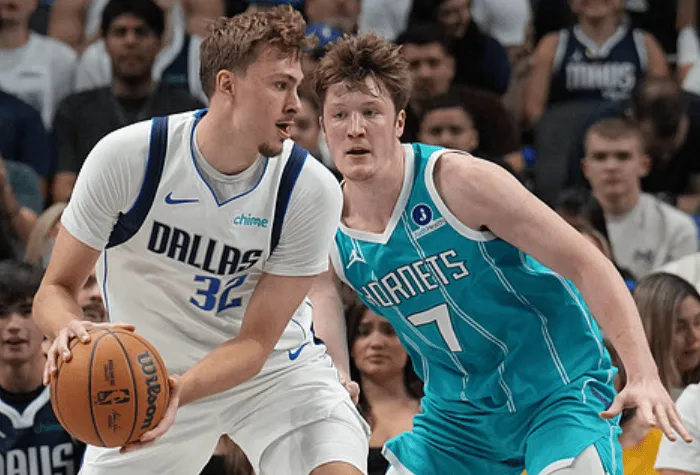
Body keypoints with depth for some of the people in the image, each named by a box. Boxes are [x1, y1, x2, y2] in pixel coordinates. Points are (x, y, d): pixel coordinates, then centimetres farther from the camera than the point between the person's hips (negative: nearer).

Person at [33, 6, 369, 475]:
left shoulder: (311, 189, -20)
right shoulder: (126, 156, -20)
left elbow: (256, 342, -18)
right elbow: (56, 288, -13)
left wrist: (179, 393, -37)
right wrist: (70, 330, -37)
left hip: (274, 367, -1)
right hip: (150, 371, 1)